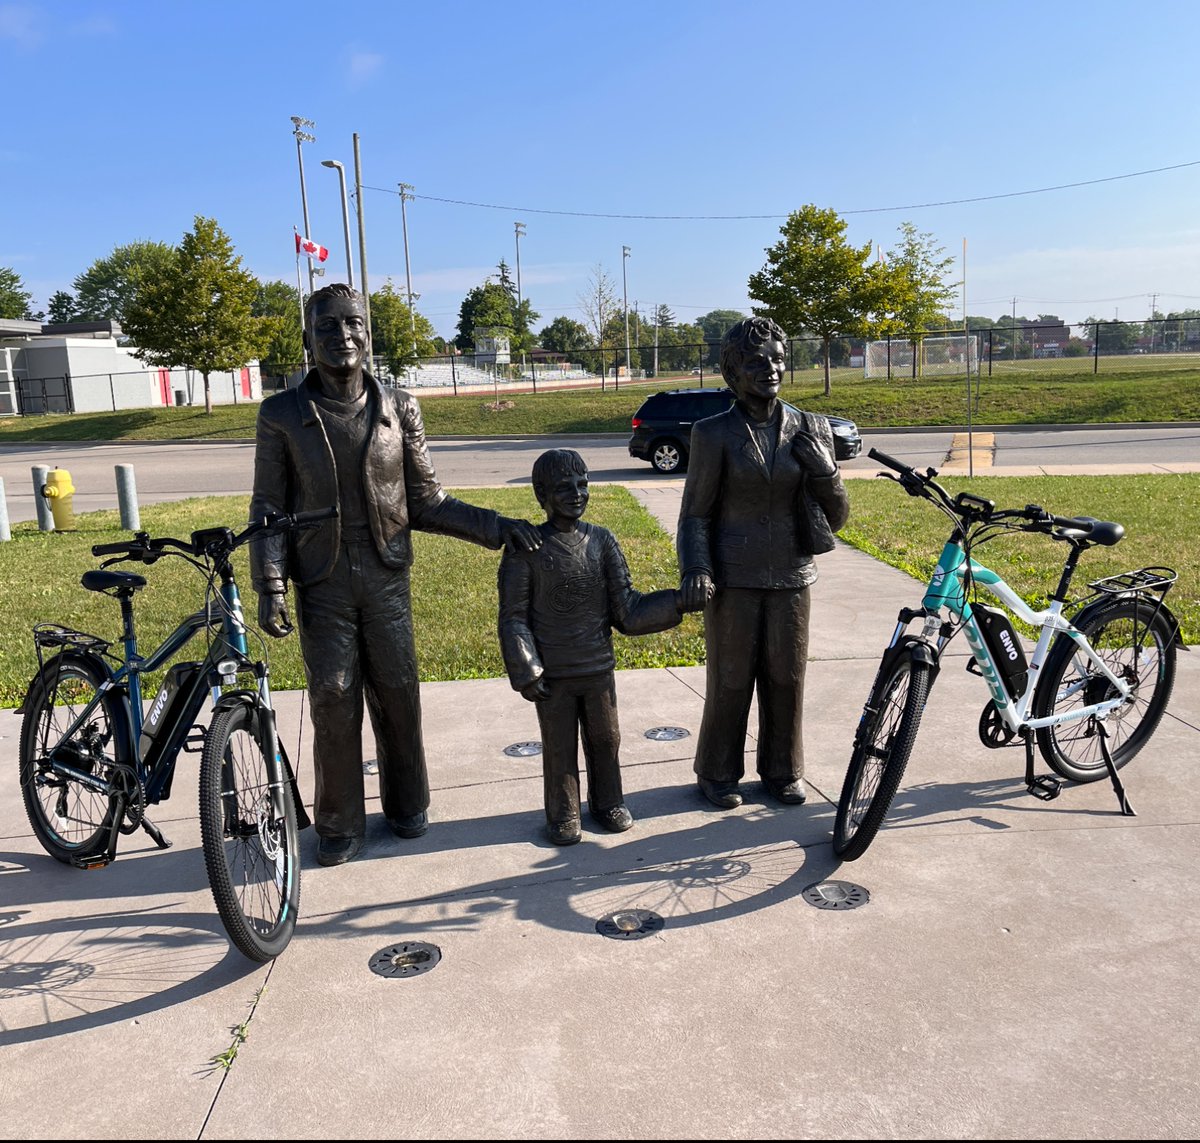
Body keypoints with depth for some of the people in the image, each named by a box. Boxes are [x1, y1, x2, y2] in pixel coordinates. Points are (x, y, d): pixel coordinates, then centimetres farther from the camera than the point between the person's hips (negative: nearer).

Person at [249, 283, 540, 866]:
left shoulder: (399, 408, 3)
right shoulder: (282, 414, 0)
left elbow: (425, 502, 5)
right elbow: (269, 509, 1)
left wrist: (496, 526, -3)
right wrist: (270, 587, -9)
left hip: (386, 580, 1)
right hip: (322, 586, -1)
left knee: (398, 697, 7)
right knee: (333, 704, 3)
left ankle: (407, 807, 29)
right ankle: (340, 825, 21)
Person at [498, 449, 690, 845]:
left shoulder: (602, 541, -2)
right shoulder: (526, 549, -9)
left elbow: (626, 611, -2)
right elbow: (514, 617, -6)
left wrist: (677, 601, -13)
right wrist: (526, 674, -11)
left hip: (599, 668, 3)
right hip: (552, 676, -3)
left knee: (605, 741, 16)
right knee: (560, 748, 9)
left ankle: (607, 803, 36)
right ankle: (562, 815, 28)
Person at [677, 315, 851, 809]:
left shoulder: (811, 430, 5)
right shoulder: (713, 433, -4)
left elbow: (836, 516, 8)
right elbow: (695, 513, 0)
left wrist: (824, 470, -10)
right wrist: (695, 570, -14)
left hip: (790, 578, 3)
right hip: (733, 580, -3)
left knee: (787, 679, 10)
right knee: (729, 680, 5)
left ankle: (783, 772, 29)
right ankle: (718, 774, 24)